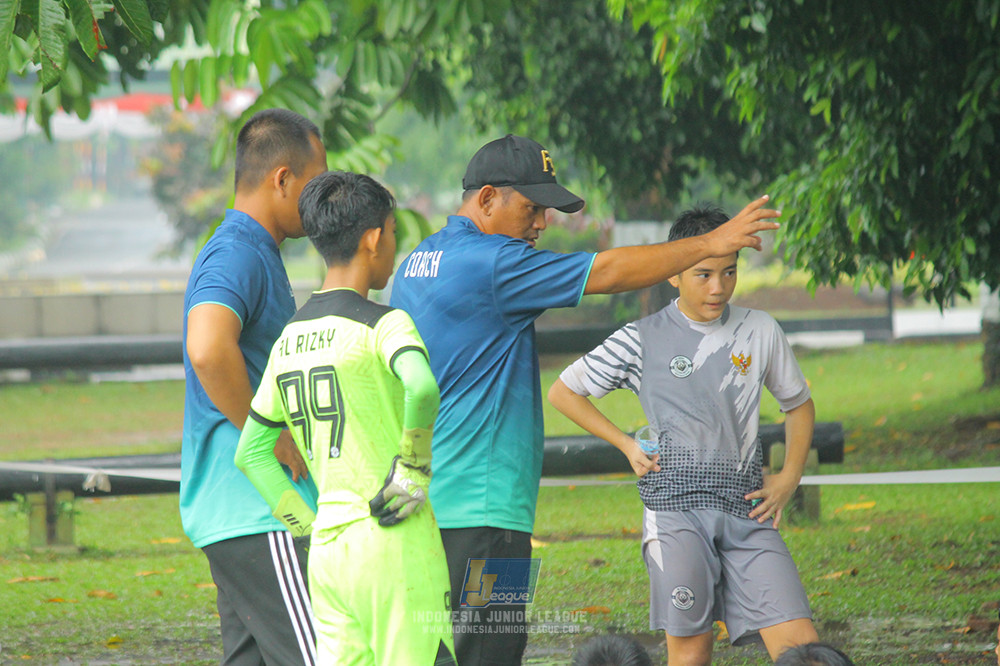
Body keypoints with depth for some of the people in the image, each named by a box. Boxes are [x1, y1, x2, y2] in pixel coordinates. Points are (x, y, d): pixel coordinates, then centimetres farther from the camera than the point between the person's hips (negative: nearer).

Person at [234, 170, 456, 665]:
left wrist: (308, 527, 15)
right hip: (394, 547, -7)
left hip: (327, 550, 7)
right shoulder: (382, 324, -9)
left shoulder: (290, 339, 13)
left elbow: (250, 453, 18)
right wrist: (414, 469, -16)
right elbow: (422, 387, -31)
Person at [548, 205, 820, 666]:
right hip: (676, 508, -2)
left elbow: (798, 404, 25)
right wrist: (628, 446, 6)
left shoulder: (760, 332, 10)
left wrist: (790, 477, 11)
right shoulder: (641, 341, 4)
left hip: (746, 507, 2)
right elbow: (563, 392, 13)